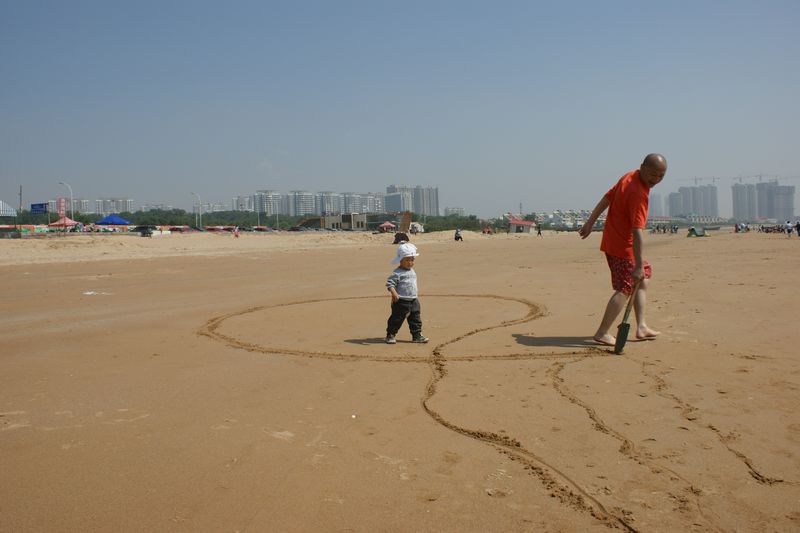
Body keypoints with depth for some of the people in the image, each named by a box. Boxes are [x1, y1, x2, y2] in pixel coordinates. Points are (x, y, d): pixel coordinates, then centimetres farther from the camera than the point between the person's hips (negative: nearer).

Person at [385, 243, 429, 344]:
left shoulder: (412, 271, 14)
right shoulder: (397, 273, -12)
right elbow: (390, 283, -19)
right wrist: (394, 293, -33)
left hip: (413, 300, 7)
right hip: (401, 301, -7)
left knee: (416, 318, 8)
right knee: (397, 318, 0)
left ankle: (417, 335, 17)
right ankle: (390, 335, 12)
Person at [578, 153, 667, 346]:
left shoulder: (629, 177, 4)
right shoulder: (638, 193, -25)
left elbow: (606, 199, 12)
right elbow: (637, 232, -29)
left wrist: (589, 224, 17)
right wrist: (638, 265, -30)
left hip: (611, 242, 10)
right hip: (623, 247, -10)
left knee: (644, 277, 18)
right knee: (625, 289, -6)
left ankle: (641, 327, 20)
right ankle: (602, 333, -4)